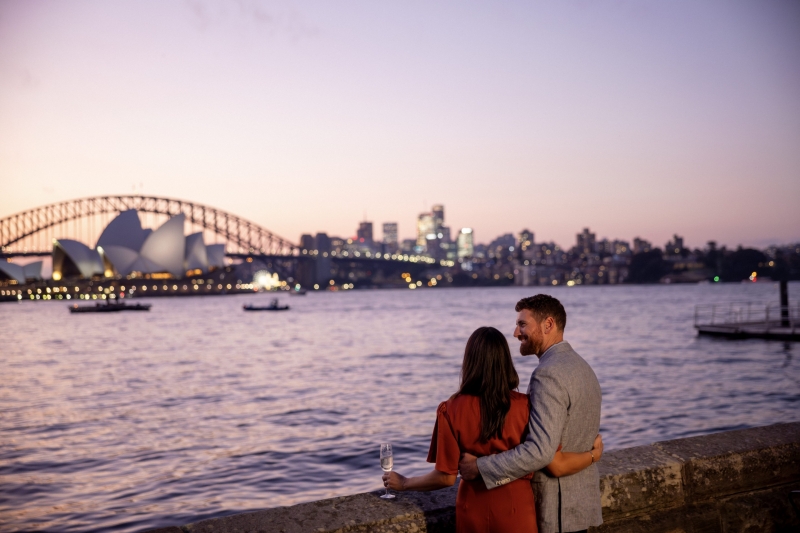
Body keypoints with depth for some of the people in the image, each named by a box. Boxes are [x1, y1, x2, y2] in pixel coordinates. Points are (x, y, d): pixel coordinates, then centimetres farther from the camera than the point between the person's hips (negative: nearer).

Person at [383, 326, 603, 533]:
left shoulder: (452, 410, -12)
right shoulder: (525, 406, -12)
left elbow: (446, 477, -8)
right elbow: (557, 466, -11)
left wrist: (403, 483, 8)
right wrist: (594, 453, 8)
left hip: (474, 513, 0)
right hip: (517, 511, 0)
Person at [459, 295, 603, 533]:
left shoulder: (548, 374, -22)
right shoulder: (581, 366, 9)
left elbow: (539, 451, -29)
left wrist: (479, 467, -24)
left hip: (555, 507, -9)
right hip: (582, 498, 9)